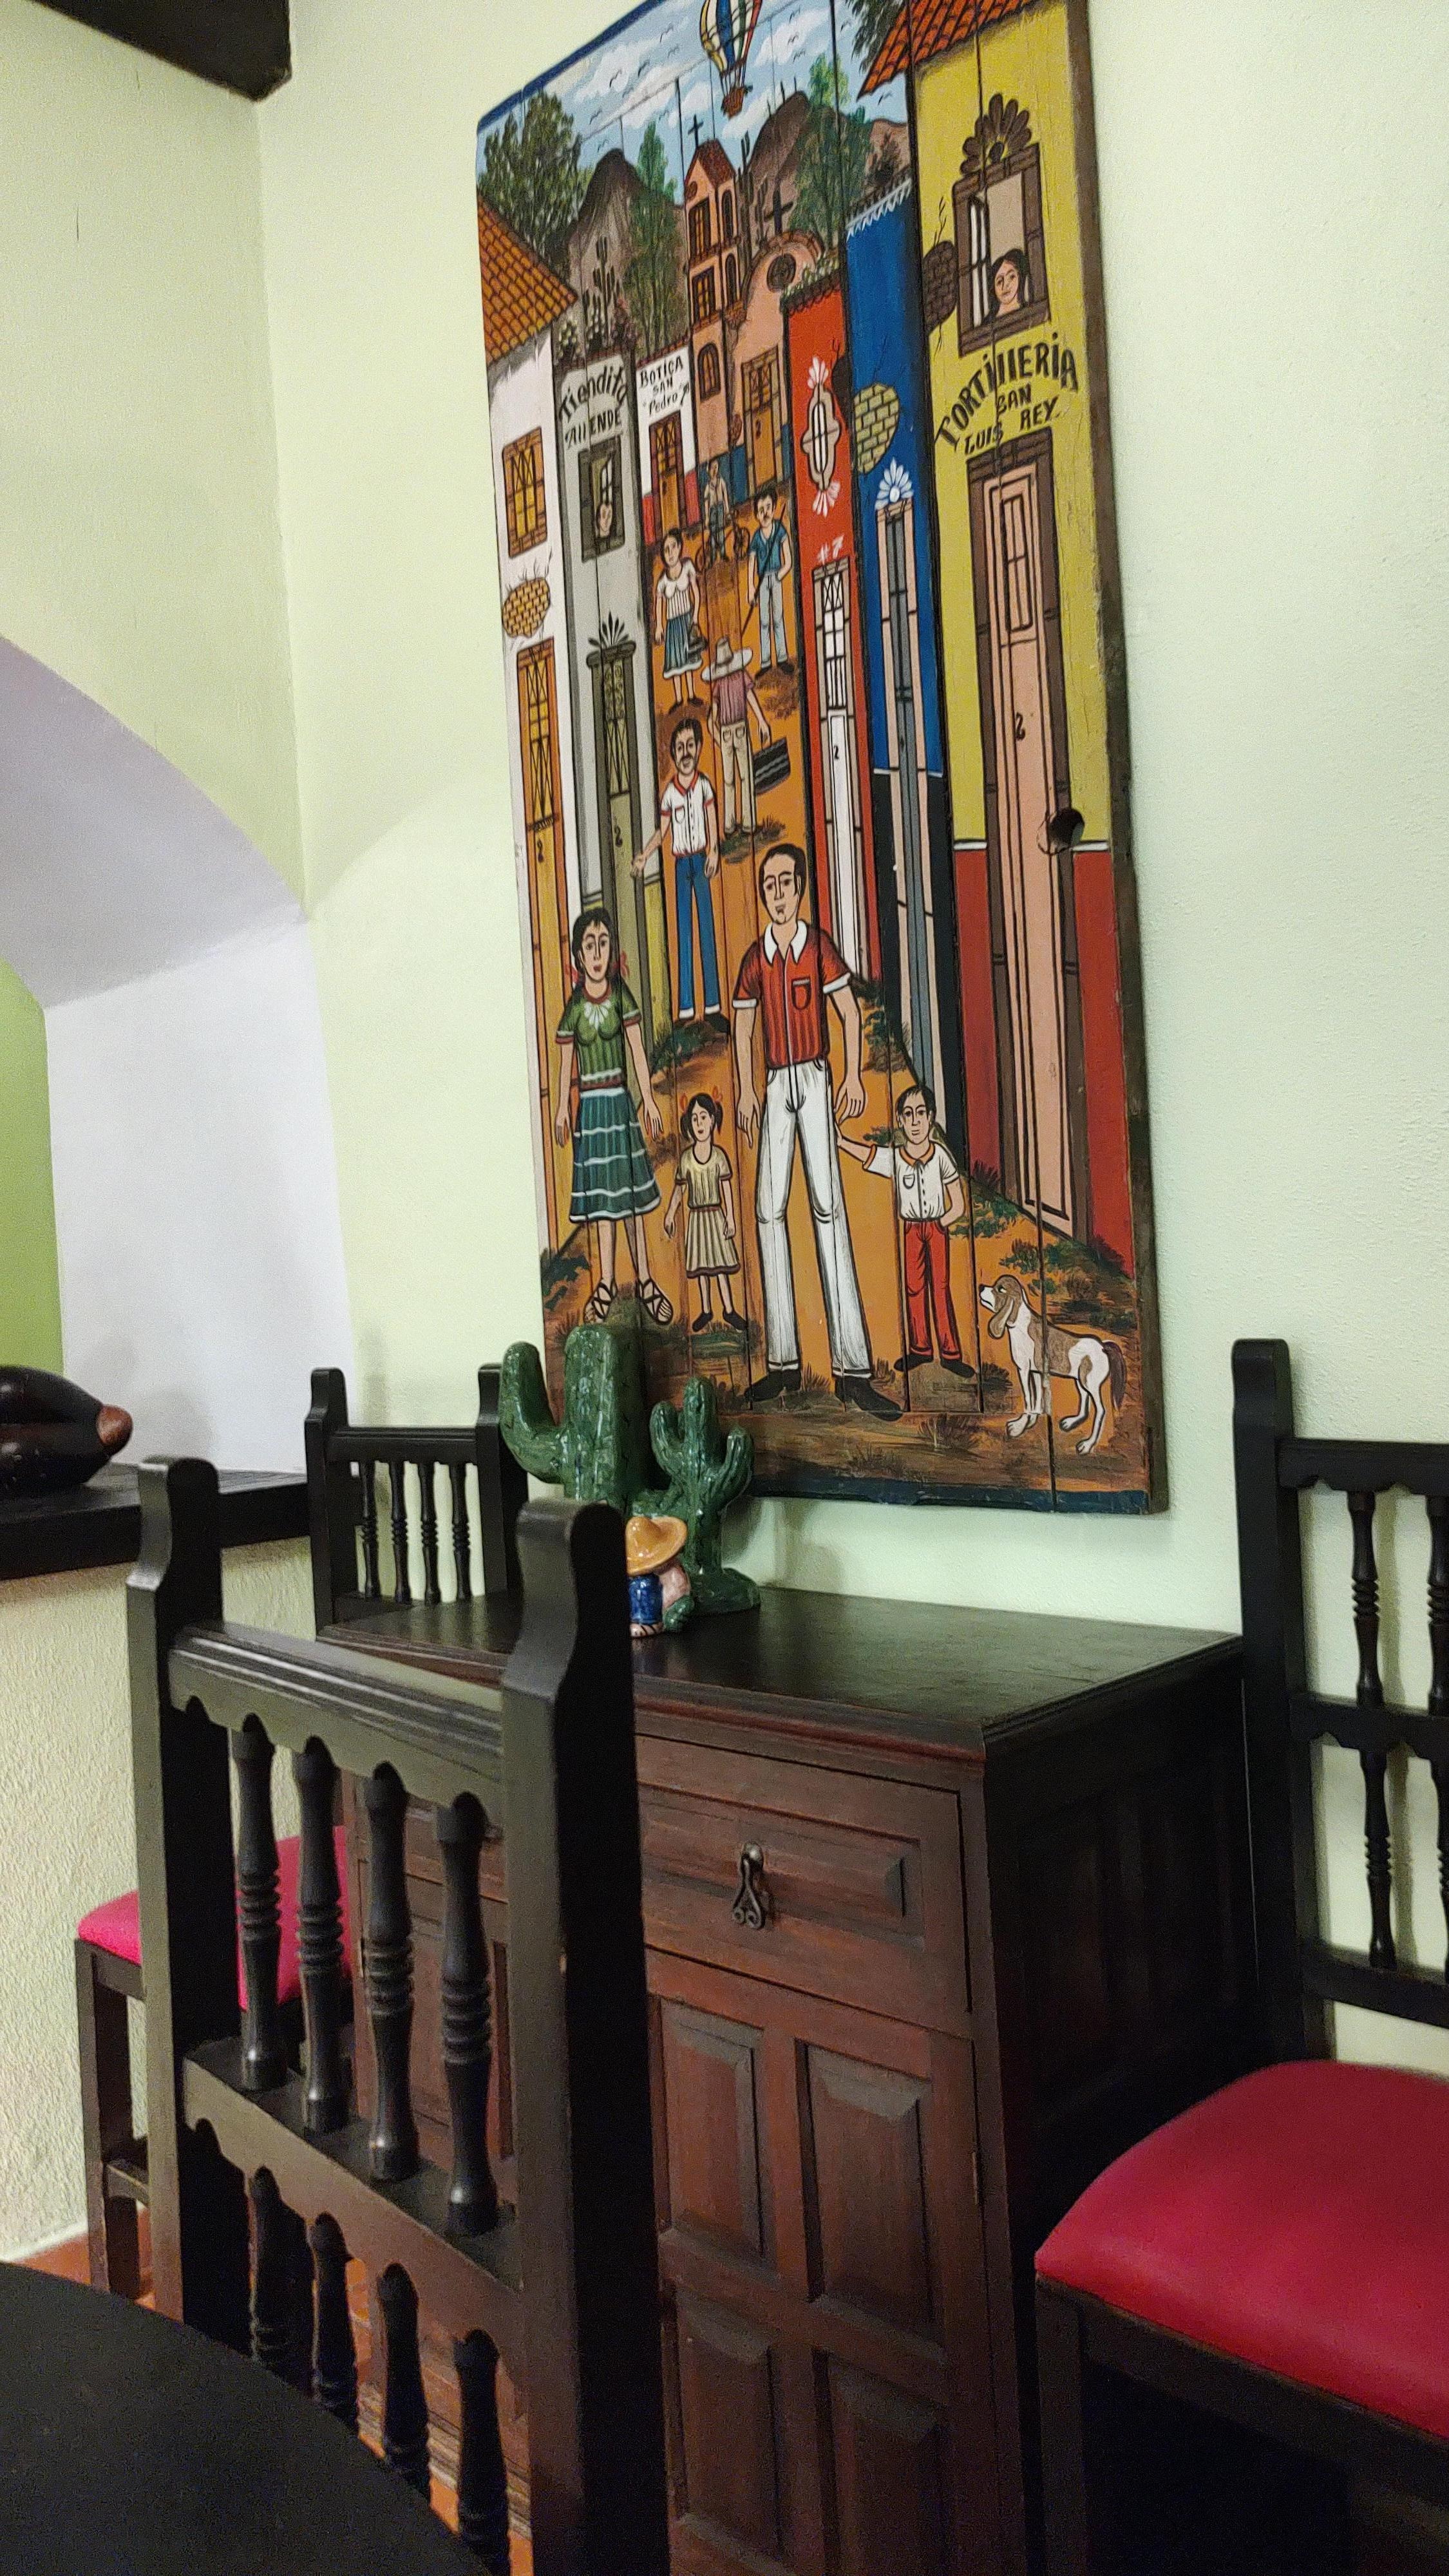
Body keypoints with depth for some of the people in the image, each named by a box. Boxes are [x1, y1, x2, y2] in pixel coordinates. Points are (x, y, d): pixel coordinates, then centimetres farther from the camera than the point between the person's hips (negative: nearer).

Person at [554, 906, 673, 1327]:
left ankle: (644, 1279, 11)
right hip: (590, 1104, 1)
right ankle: (606, 1282, 15)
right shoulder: (575, 1005, -2)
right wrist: (562, 1108, 2)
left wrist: (649, 1100, -5)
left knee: (629, 1190, 4)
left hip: (620, 1099, -1)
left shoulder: (621, 995, -3)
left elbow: (638, 1050, -2)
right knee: (602, 1193, 7)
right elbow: (566, 1061, 3)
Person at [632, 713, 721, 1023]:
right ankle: (686, 1003, 3)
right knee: (683, 929, 2)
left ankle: (712, 998, 1)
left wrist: (714, 851, -15)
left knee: (707, 925, -1)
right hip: (681, 863, 2)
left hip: (701, 859, -2)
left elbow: (712, 820, -2)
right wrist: (644, 857, -1)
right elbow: (662, 831, 8)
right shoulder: (670, 792, 3)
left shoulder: (704, 784, -1)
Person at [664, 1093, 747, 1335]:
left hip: (716, 1215, -1)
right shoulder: (686, 1158, -4)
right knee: (700, 1266, 7)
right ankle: (706, 1311, 17)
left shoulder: (719, 1155, -6)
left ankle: (729, 1310, 10)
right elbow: (679, 1188, 3)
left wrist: (730, 1218, -6)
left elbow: (727, 1187, -4)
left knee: (721, 1263, 3)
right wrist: (670, 1215, 1)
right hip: (697, 1217, 1)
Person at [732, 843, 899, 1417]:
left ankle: (852, 1368, -17)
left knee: (827, 1203, -14)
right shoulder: (755, 959, 12)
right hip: (776, 1086, 4)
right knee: (769, 1208, -3)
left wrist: (854, 1077, -9)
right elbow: (742, 1030, 17)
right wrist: (745, 1092, 6)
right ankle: (782, 1361, 0)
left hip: (815, 1079, -4)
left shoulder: (820, 945, 2)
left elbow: (850, 1013, 2)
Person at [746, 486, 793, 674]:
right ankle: (765, 662, 5)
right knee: (764, 621, 4)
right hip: (762, 580, 2)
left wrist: (779, 576, -17)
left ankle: (781, 658, 5)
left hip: (776, 578, -2)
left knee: (778, 618, 1)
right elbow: (751, 564, -3)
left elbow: (788, 562, -5)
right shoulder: (756, 538, 0)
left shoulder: (780, 530, -4)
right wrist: (751, 588, -15)